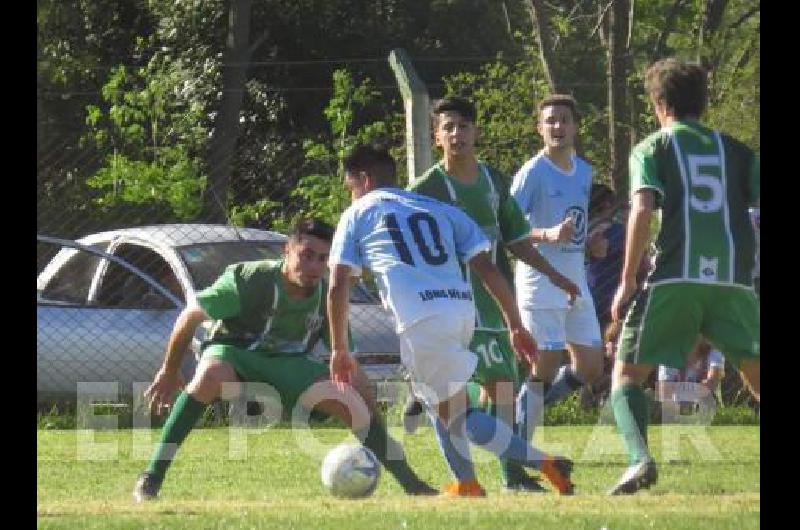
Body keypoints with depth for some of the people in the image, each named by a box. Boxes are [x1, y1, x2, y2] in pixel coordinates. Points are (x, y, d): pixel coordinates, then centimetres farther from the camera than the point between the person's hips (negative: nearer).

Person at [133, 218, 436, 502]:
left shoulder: (328, 299, -11)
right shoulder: (249, 280, -25)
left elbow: (350, 365, -3)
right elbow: (190, 316, -13)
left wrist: (375, 426, -9)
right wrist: (169, 372, -6)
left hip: (289, 365, 4)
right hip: (233, 354, -4)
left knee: (353, 404, -17)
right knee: (211, 376, -41)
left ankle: (411, 484, 0)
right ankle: (151, 479, -38)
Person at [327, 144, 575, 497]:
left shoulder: (357, 215, 16)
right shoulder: (440, 210, 26)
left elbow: (337, 286, 8)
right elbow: (487, 268, 15)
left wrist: (339, 349, 14)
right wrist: (516, 326, 16)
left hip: (420, 319, -6)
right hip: (463, 308, 6)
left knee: (454, 413, -1)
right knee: (434, 397, 29)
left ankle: (545, 465, -13)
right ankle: (466, 484, 27)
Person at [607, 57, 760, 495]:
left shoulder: (651, 148, 9)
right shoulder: (735, 150, 18)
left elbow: (642, 210, -5)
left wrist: (627, 281, -4)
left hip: (675, 278, -3)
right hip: (734, 279, 3)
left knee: (627, 373, 6)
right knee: (755, 374, 11)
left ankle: (640, 459, -18)